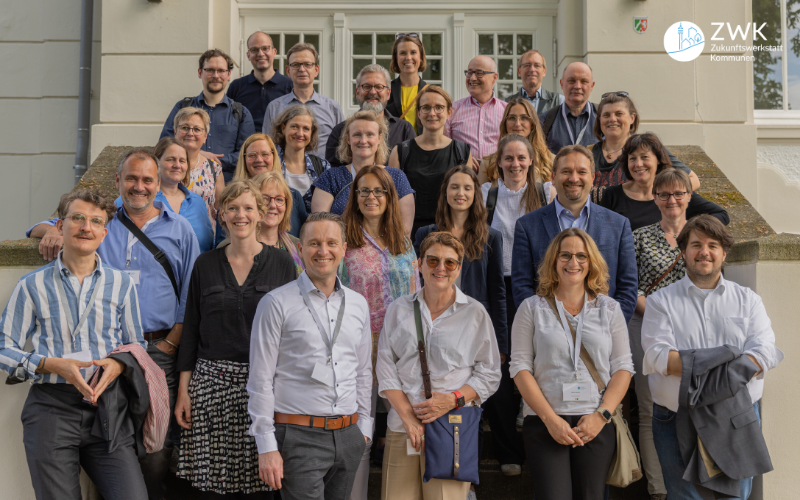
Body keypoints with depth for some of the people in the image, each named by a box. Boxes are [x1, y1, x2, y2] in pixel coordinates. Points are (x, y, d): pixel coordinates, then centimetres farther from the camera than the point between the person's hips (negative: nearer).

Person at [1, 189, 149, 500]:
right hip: (51, 407, -1)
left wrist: (119, 364, -5)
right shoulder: (33, 285, 5)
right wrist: (54, 364, -11)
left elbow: (136, 344, 18)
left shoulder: (121, 284, 12)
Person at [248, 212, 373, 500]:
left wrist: (363, 427, 15)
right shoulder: (277, 303, -5)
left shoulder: (358, 304, 11)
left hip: (348, 437, 5)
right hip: (300, 436, -5)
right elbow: (260, 381, -6)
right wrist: (267, 447, -9)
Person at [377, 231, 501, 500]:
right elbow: (385, 368, 8)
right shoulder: (398, 309, 12)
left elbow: (490, 374, 6)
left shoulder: (475, 313, 6)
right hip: (402, 427, 2)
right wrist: (408, 416, -4)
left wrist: (453, 399, -9)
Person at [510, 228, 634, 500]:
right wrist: (550, 418, -9)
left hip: (597, 426, 2)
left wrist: (601, 414, -7)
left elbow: (623, 367, 7)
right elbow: (520, 367, 0)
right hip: (545, 423, -1)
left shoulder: (609, 308, 11)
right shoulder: (532, 308, 6)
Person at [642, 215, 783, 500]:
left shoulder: (747, 300, 13)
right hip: (677, 420, -1)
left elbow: (765, 350, -1)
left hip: (740, 416, 2)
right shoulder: (661, 301, 6)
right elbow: (657, 354, -8)